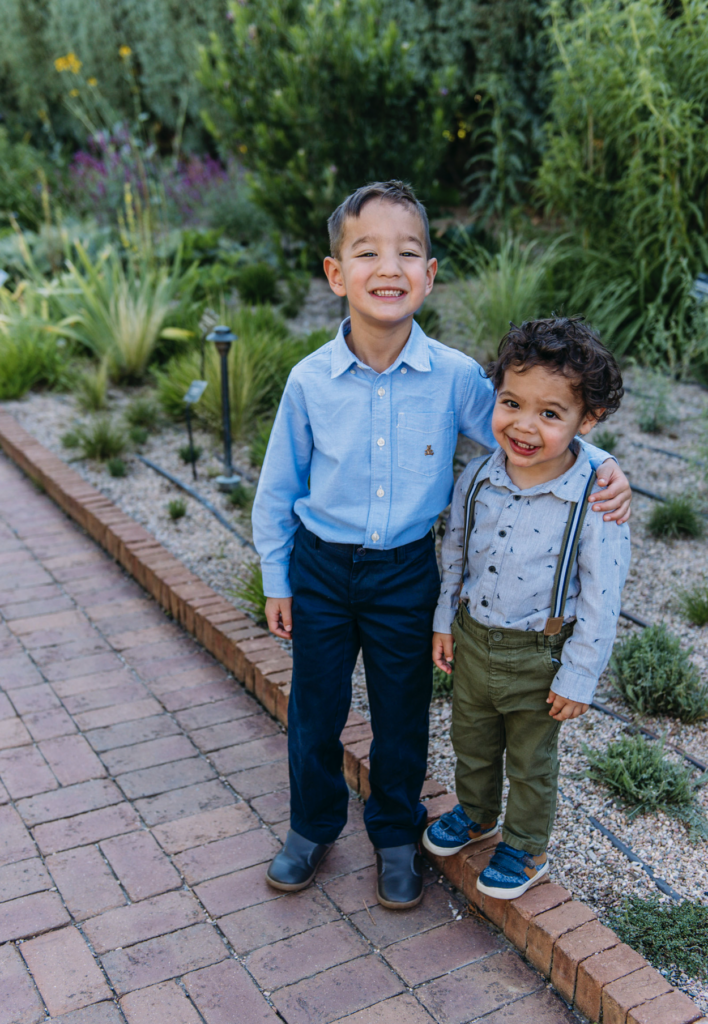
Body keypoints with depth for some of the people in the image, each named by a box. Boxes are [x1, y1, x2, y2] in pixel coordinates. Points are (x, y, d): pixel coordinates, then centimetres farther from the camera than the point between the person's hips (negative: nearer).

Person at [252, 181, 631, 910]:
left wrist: (601, 467, -19)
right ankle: (313, 828, 42)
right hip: (321, 569, 1)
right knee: (314, 712, 15)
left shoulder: (456, 378, -14)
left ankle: (395, 836, 41)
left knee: (401, 718, 16)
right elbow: (277, 488, -1)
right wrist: (277, 582, 4)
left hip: (406, 575, 0)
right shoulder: (310, 380, -12)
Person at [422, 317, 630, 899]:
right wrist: (445, 620, 10)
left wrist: (578, 678, -14)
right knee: (471, 741, 27)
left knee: (531, 762, 18)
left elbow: (601, 599, -18)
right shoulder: (477, 479, -10)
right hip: (473, 640, 5)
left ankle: (527, 849, 44)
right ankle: (477, 813, 55)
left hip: (539, 658, -4)